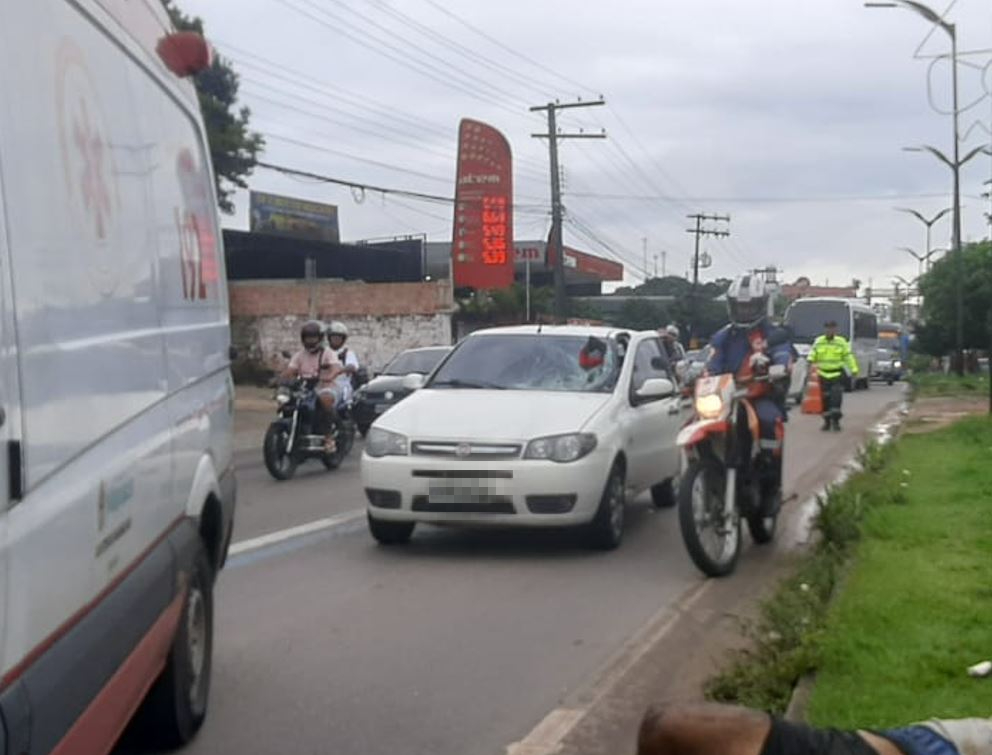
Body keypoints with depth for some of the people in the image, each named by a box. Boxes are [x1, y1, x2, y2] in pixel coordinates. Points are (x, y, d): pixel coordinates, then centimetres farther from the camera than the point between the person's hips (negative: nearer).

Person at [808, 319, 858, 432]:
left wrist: (854, 370, -3)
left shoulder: (841, 342, 2)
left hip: (837, 374, -2)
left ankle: (835, 420, -7)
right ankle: (827, 422, 14)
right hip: (823, 374, 2)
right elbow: (813, 352, 1)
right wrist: (810, 360, -21)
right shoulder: (818, 341, 7)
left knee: (836, 397, -11)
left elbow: (848, 357, 3)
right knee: (825, 398, 6)